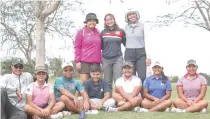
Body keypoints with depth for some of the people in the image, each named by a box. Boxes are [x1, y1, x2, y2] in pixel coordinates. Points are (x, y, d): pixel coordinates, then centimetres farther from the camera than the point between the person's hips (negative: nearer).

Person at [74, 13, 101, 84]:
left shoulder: (98, 33, 13)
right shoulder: (81, 32, 2)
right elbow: (77, 47, 0)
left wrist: (100, 60, 13)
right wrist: (77, 61, -7)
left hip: (96, 62, 4)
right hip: (84, 62, -4)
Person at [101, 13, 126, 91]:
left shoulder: (121, 31, 4)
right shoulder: (103, 32, 7)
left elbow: (126, 44, 12)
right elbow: (100, 46, 14)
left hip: (118, 58, -1)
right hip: (106, 59, 1)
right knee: (108, 81, 5)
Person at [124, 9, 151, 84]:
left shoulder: (142, 26, 0)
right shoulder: (126, 27, 9)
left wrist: (148, 57, -6)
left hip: (141, 53, -2)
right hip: (129, 53, 2)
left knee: (142, 77, -8)